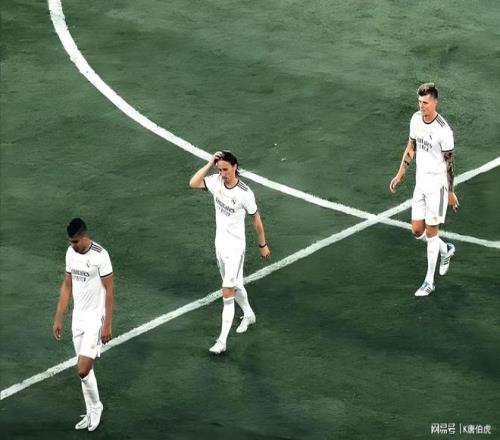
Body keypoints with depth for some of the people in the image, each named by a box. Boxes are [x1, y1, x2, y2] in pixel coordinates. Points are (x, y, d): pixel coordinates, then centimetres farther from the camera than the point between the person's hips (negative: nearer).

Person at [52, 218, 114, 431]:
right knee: (85, 368, 11)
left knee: (83, 369, -12)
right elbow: (67, 286, 12)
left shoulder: (100, 255, -18)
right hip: (78, 317, 7)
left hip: (95, 318, -7)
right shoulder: (70, 253, 3)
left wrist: (107, 324, -15)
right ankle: (91, 413, 23)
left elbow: (109, 290, -14)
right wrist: (58, 319, 11)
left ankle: (96, 406, 10)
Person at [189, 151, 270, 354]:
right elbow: (193, 183, -15)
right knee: (234, 285, 24)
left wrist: (263, 245, 1)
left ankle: (222, 341, -10)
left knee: (227, 293, -10)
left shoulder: (245, 193, -20)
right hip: (220, 244, 7)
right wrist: (210, 163, -20)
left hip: (235, 247, -7)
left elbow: (256, 218, -8)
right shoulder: (217, 181, -5)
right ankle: (248, 315, 49)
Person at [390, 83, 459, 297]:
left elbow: (449, 162, -12)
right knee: (417, 231, 9)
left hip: (437, 185, -7)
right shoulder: (416, 119, 1)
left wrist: (451, 192, -6)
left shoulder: (443, 130, -20)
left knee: (431, 231, 0)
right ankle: (446, 249, 38)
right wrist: (399, 175, 15)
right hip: (420, 183, 7)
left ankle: (429, 282, 10)